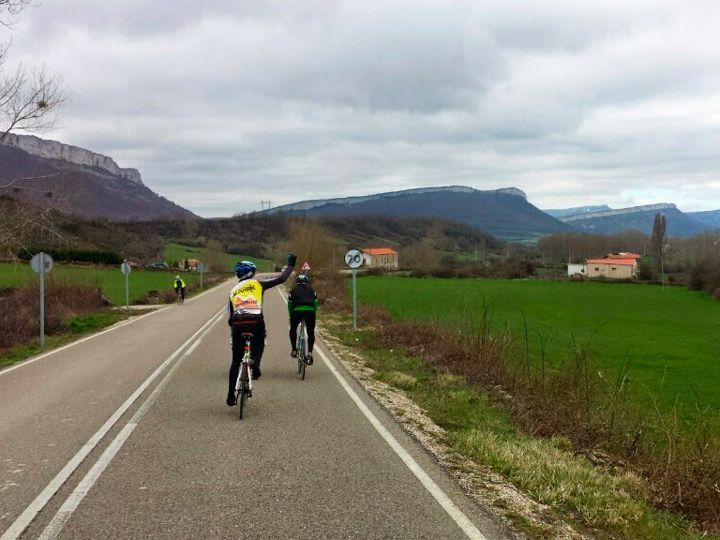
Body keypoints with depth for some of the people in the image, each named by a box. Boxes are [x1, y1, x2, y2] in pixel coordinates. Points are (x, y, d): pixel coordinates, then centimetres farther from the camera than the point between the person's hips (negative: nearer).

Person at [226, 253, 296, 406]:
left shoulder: (233, 291, 22)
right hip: (256, 323, -3)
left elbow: (230, 316, 21)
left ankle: (231, 396, 15)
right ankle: (255, 365, -4)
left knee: (236, 362, 13)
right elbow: (281, 278, 6)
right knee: (259, 345, 28)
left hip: (237, 325, 3)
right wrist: (291, 264, 18)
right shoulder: (258, 283, 9)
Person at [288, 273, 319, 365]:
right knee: (311, 333, 15)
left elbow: (289, 305, 23)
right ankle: (310, 352, 0)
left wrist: (291, 316, 33)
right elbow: (315, 304, 23)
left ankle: (294, 350, 19)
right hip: (310, 311, 1)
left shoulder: (293, 290, 23)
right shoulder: (311, 290, 25)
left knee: (293, 330, 24)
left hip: (297, 311, -1)